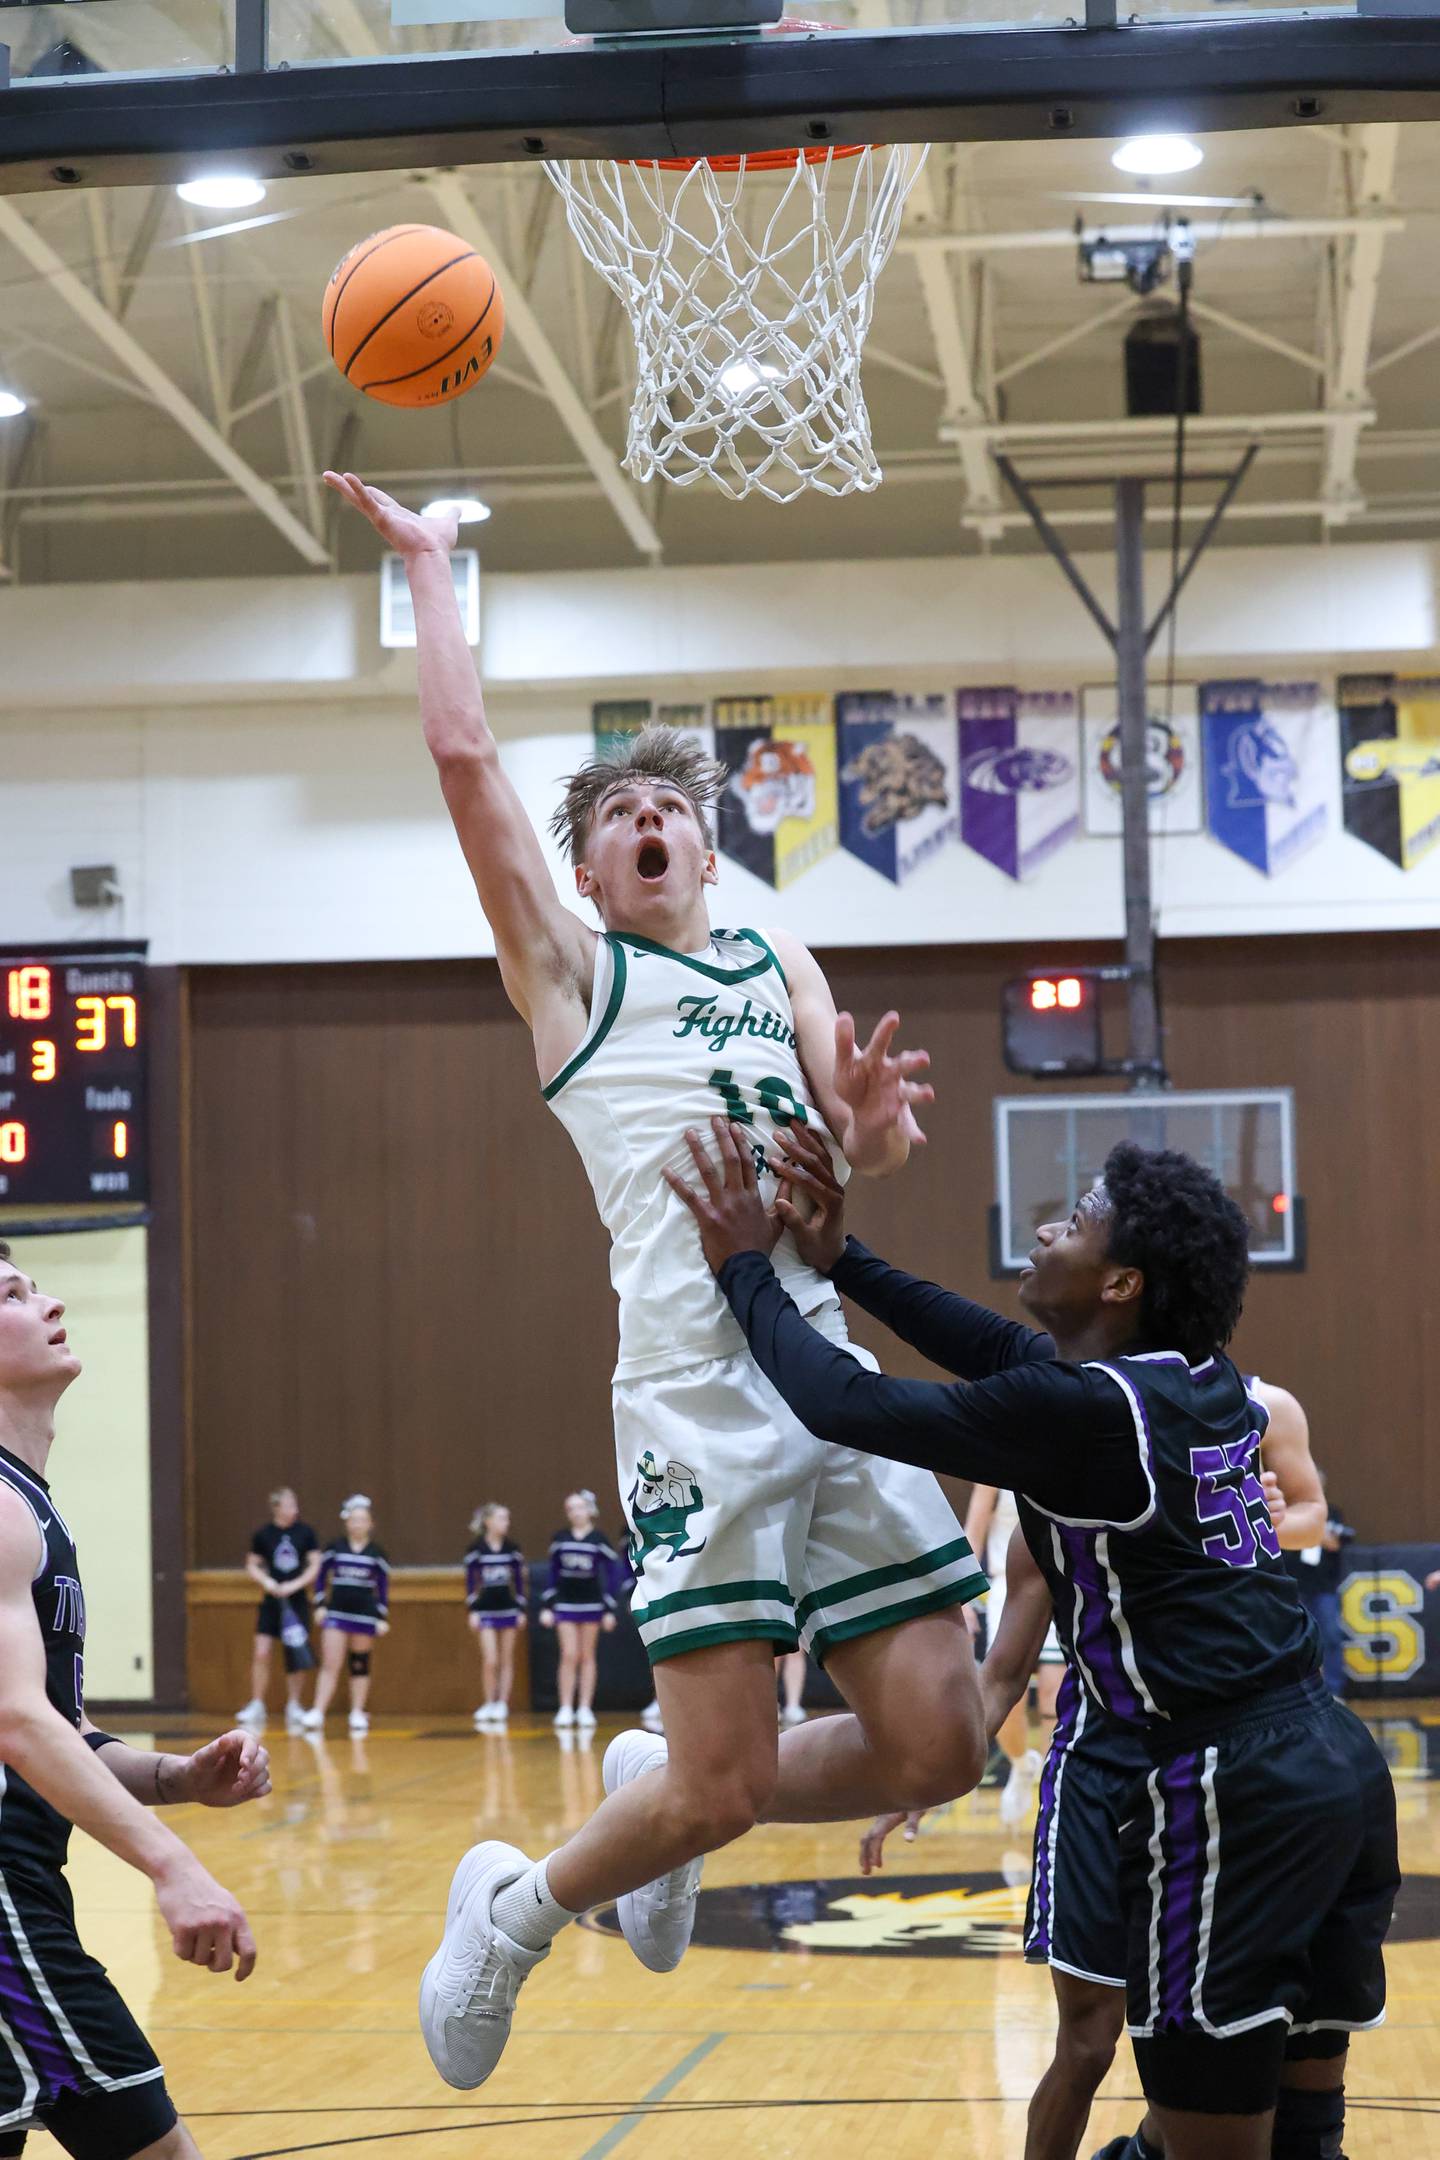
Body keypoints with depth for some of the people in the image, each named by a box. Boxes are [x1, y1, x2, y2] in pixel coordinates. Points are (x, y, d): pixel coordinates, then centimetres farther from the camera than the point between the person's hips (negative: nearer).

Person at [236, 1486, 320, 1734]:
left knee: (296, 1658, 4)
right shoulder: (263, 1534, -2)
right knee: (261, 1653, -8)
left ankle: (293, 1707, 15)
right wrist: (266, 1581, -13)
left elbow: (315, 1565, 0)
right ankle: (256, 1706, 2)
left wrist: (295, 1585, -13)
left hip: (296, 1602, 1)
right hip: (271, 1601, -1)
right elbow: (252, 1566, 6)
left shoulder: (305, 1532, -1)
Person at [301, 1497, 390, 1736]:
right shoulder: (334, 1548, 2)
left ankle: (358, 1714, 14)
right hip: (336, 1611, 0)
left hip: (365, 1614, 0)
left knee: (359, 1664, 6)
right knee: (330, 1664, -8)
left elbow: (383, 1587, 5)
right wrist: (321, 1605, 1)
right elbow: (322, 1577, 9)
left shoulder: (377, 1553, 1)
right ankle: (317, 1714, -11)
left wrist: (382, 1618, 0)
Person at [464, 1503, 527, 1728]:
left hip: (508, 1608, 3)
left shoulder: (512, 1547, 2)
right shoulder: (476, 1547, -6)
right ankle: (489, 1704, 8)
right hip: (486, 1609, -2)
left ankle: (502, 1705, 11)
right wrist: (472, 1610, -7)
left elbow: (519, 1580, 7)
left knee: (506, 1660, 5)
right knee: (490, 1661, -7)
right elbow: (470, 1581, -3)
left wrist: (521, 1610, 4)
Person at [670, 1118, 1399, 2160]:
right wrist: (840, 1258, 24)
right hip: (1339, 1760, 9)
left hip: (1231, 1793, -9)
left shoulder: (1076, 1409, -14)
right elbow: (1001, 1349, 24)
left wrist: (747, 1267, 5)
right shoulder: (1206, 1379, 11)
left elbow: (844, 1403, -9)